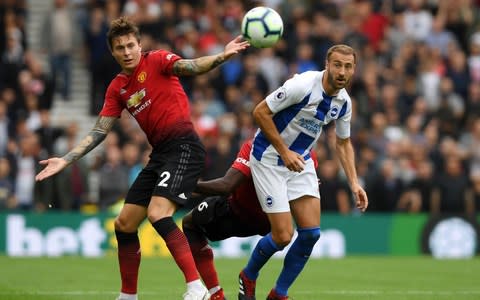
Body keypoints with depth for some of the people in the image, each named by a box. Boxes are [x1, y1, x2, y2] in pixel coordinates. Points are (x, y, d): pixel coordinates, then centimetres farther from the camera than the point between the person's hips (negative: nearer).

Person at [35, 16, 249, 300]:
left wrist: (221, 57, -42)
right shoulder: (117, 88, 14)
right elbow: (99, 132, 16)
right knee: (124, 224, 10)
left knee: (157, 213, -26)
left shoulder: (157, 60, -4)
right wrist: (66, 160, 9)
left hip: (184, 146, -8)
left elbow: (190, 67, -22)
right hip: (160, 154, 8)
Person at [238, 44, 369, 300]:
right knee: (283, 236, -10)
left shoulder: (343, 102, -2)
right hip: (269, 160, -7)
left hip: (300, 161, 7)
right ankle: (248, 277, 19)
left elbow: (343, 143, 14)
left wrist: (354, 183, 4)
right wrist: (285, 152, -22)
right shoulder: (303, 85, -25)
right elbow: (260, 112, -21)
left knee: (311, 232, -4)